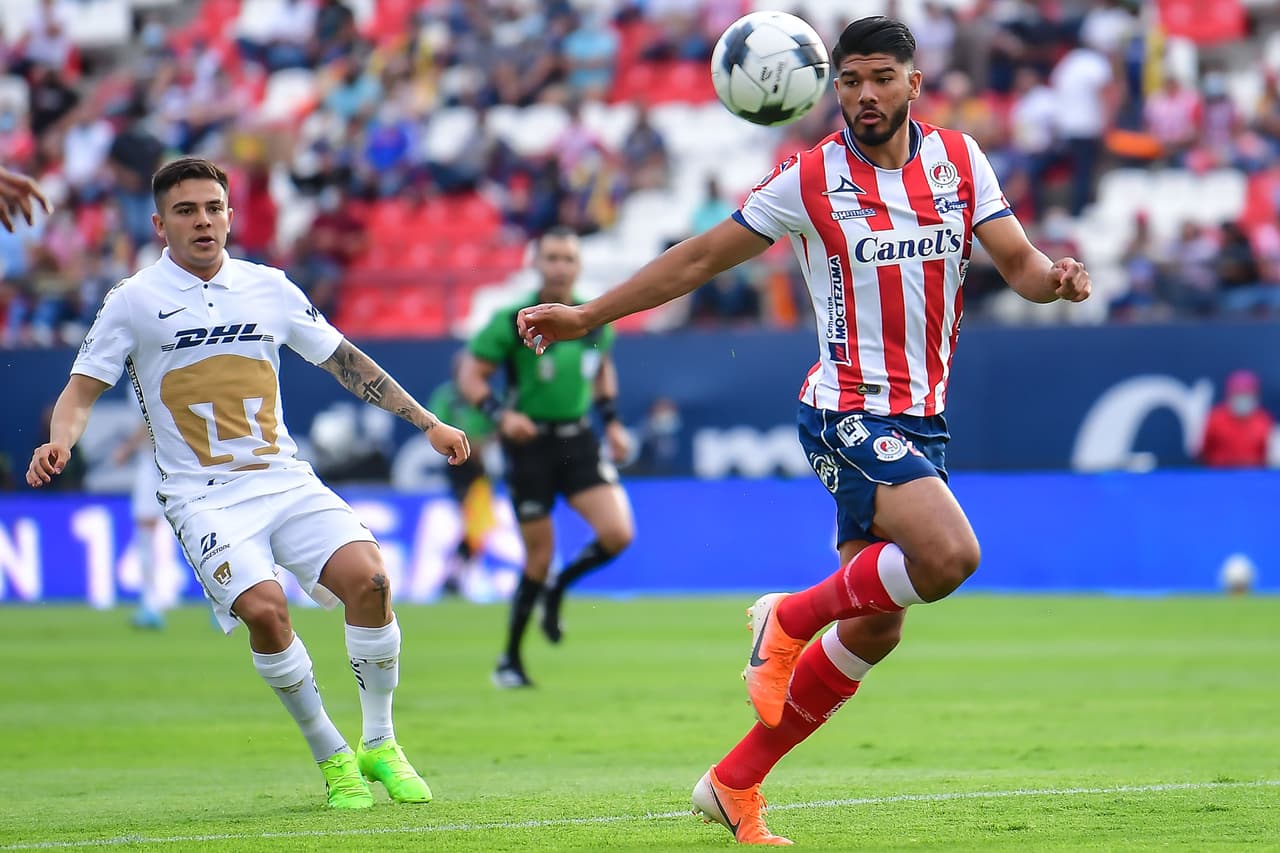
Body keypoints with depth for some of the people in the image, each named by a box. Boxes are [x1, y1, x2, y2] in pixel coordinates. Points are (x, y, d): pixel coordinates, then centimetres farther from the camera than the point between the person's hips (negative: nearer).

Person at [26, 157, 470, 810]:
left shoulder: (268, 288, 10)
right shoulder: (134, 301, 1)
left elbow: (345, 362, 19)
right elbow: (81, 390, 2)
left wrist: (426, 423, 19)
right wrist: (60, 439, -20)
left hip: (286, 480, 3)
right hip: (203, 496, -3)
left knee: (367, 577, -21)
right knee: (263, 607, -28)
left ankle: (379, 744, -3)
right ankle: (331, 756, -9)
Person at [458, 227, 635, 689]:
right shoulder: (512, 322, -10)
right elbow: (470, 375, -9)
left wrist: (612, 421, 12)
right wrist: (500, 412, -25)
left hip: (578, 439, 4)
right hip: (530, 442, -4)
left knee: (617, 533, -15)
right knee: (540, 553, -1)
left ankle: (557, 589, 16)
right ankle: (509, 660, 17)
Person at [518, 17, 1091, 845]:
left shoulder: (959, 158, 5)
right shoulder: (810, 180, -6)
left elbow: (1018, 262, 1)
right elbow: (701, 258, 1)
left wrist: (1055, 278, -23)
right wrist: (588, 315, 0)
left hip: (923, 418, 5)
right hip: (850, 411, -5)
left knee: (872, 631, 6)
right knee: (949, 555, -28)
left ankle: (735, 784, 18)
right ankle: (792, 617, -3)